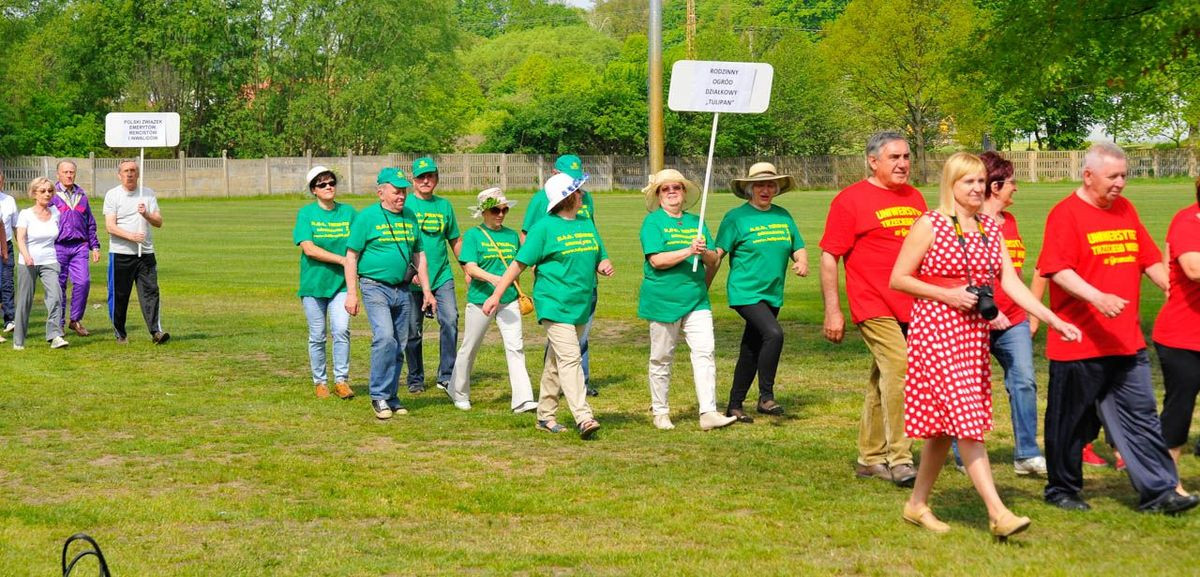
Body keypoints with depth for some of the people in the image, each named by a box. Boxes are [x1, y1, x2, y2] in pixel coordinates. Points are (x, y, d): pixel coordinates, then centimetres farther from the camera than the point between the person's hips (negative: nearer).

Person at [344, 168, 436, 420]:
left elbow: (419, 256, 19)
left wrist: (426, 291, 15)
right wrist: (351, 293, -10)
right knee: (385, 338, -21)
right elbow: (351, 257, -4)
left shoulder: (410, 217, 12)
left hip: (403, 290, 6)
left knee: (399, 346, 8)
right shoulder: (366, 217, -5)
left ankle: (391, 397, 19)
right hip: (376, 288, -6)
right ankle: (379, 396, -12)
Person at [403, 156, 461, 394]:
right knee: (413, 330, 4)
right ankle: (415, 379, 18)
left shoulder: (444, 205, 11)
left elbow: (455, 240, 17)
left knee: (450, 320, -13)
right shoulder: (405, 205, 0)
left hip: (442, 276, 2)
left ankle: (446, 376, -5)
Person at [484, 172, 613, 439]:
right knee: (570, 358, -15)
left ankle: (545, 416, 22)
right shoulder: (545, 227, -7)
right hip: (554, 304, -7)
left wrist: (604, 265, -2)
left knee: (556, 362, 14)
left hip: (581, 305, 7)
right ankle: (583, 418, -22)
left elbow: (600, 257, 23)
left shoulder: (587, 224, 14)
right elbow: (519, 263, -6)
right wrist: (496, 295, -9)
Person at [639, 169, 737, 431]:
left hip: (696, 300, 4)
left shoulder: (696, 222, 12)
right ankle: (660, 412, 20)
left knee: (705, 352, -8)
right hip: (662, 300, -4)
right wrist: (688, 251, -23)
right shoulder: (652, 222, -2)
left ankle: (708, 413, -10)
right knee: (661, 358, 6)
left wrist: (705, 252, -12)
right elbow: (656, 260, -14)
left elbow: (713, 260, 11)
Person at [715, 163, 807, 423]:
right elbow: (717, 253, -7)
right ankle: (766, 397, -16)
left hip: (772, 295, 6)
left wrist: (802, 263, -5)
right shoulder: (736, 217, -5)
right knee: (774, 334, -25)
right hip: (745, 292, -6)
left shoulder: (783, 216, 11)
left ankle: (735, 405, 23)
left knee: (752, 351, 12)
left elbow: (799, 248, 18)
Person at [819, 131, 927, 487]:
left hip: (912, 308, 7)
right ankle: (899, 459, -14)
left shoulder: (914, 198, 14)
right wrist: (832, 310, -10)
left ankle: (871, 458, 23)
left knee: (882, 381, 13)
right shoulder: (851, 200, -5)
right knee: (898, 369, -19)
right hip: (874, 307, -7)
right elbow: (829, 257, -6)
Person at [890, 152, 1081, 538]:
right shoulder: (930, 225, -6)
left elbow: (1011, 282, 6)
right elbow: (898, 279, -6)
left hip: (974, 333, 6)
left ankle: (917, 504, 23)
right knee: (965, 420, -12)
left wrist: (1053, 319, -4)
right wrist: (946, 295, -16)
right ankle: (997, 513, -16)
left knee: (945, 424, 10)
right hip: (936, 331, -6)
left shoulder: (991, 229, 11)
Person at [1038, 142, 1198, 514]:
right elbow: (1058, 270, -19)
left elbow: (1149, 259, 20)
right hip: (1079, 341, -6)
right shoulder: (1066, 214, -10)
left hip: (1127, 342, 6)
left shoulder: (1125, 210, 13)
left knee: (1141, 416, 5)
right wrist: (1098, 298, -31)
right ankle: (1062, 490, 19)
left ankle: (1158, 491, 6)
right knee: (1071, 420, 5)